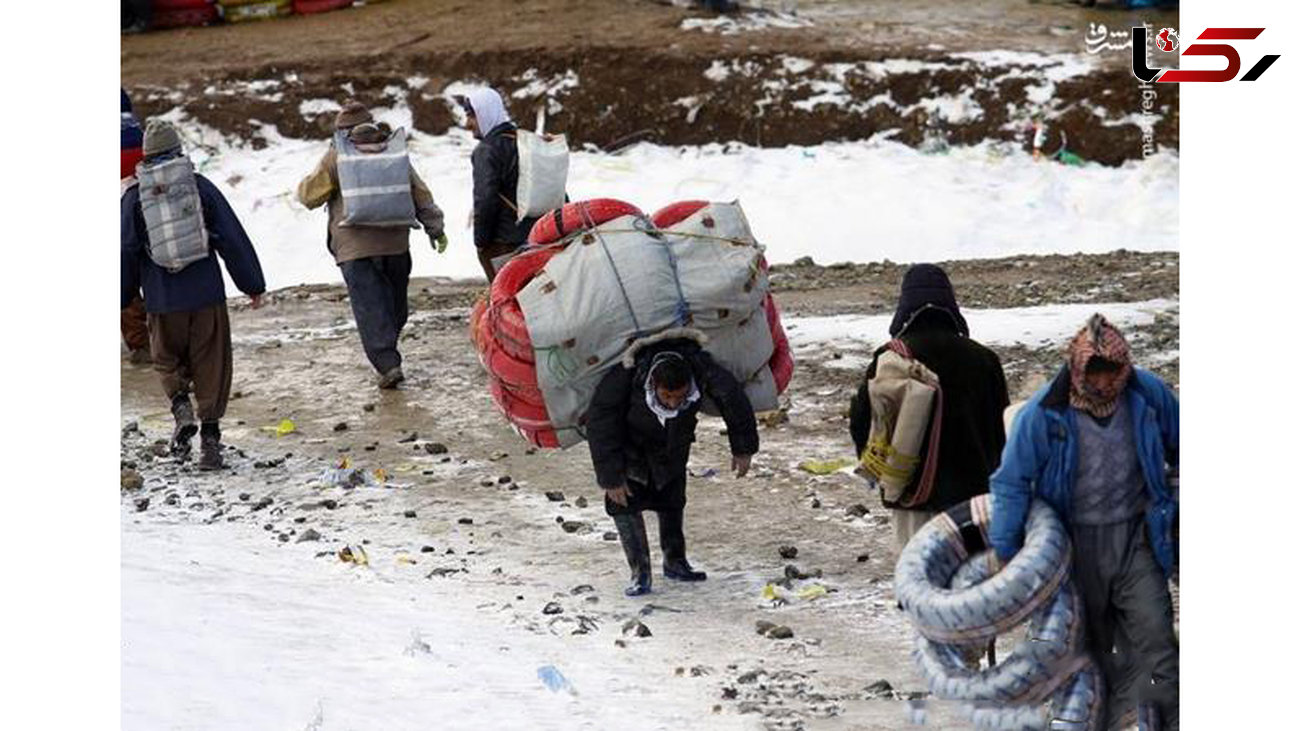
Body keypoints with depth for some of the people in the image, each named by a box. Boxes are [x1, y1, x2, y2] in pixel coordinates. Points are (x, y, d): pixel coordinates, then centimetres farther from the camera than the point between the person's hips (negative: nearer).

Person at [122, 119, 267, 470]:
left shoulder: (134, 197, 0)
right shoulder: (200, 186, -1)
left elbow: (126, 253, 2)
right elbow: (233, 238, 0)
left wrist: (121, 299, 13)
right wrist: (252, 284, 8)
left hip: (162, 300, 0)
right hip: (206, 295, 0)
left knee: (167, 359, 20)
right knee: (211, 364, 8)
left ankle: (181, 406, -5)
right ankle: (210, 434, 2)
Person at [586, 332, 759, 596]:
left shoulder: (701, 370, -36)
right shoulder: (627, 378, -43)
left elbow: (733, 399, -17)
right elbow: (600, 425, -32)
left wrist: (743, 449, -10)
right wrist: (611, 477, -29)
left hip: (673, 442, 3)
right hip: (629, 441, -2)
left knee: (672, 499, 9)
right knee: (624, 500, -13)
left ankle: (675, 561, 26)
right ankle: (640, 572, -8)